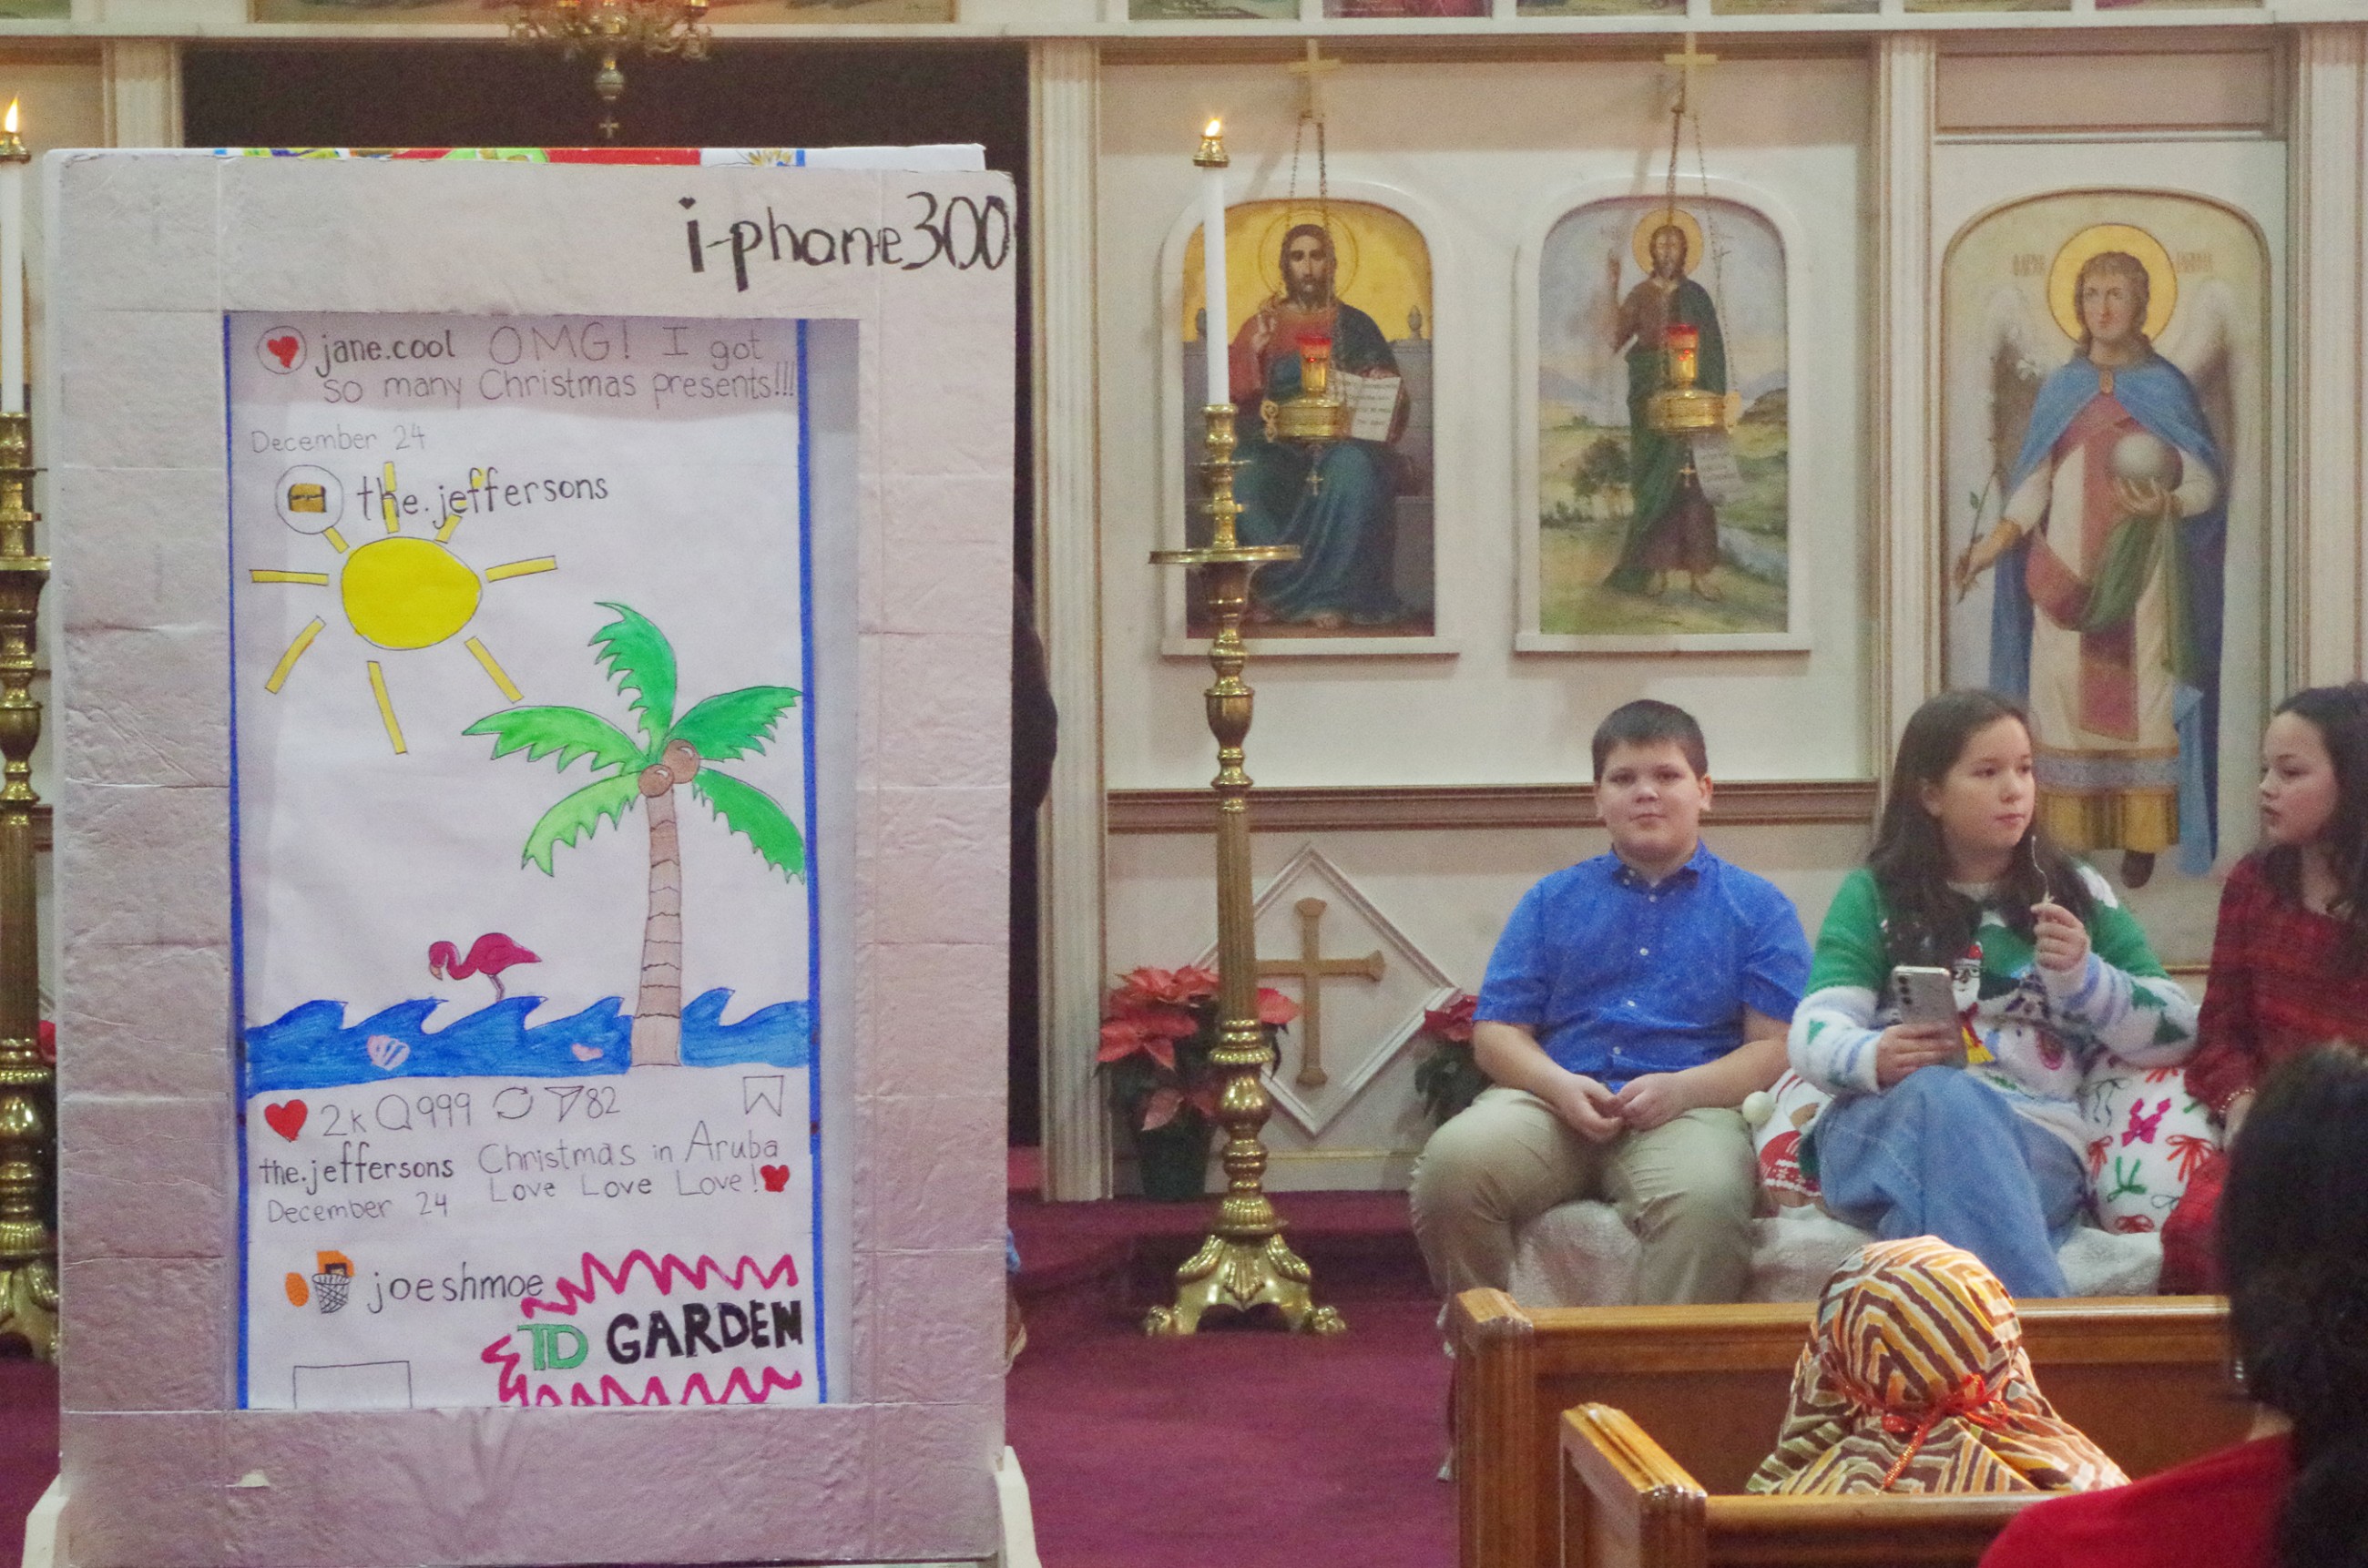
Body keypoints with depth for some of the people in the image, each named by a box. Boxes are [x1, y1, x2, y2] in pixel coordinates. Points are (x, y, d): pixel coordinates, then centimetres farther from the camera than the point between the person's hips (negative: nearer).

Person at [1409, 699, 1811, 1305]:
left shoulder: (1756, 907, 16)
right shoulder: (1552, 901, 22)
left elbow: (1778, 1046, 6)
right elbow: (1496, 1031, 14)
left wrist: (1681, 1088, -12)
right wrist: (1560, 1086, -7)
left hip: (1691, 1104, -2)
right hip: (1555, 1101, 2)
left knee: (1705, 1196, -39)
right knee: (1453, 1160, -30)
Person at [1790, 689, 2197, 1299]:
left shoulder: (2077, 894, 22)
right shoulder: (1874, 894, 18)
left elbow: (2177, 1034, 14)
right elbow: (1813, 1035, 4)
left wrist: (2084, 978, -4)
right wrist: (1872, 1058, -20)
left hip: (2035, 1141, 1)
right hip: (1880, 1129, 0)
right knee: (1944, 1095, -39)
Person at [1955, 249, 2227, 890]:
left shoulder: (2166, 388, 4)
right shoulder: (2061, 389, 11)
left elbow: (2206, 482, -1)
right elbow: (2037, 483, 9)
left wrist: (2167, 505, -21)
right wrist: (1997, 541, -4)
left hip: (2140, 569, -2)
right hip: (2069, 571, 2)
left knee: (2140, 694, -5)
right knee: (2064, 692, -3)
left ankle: (2140, 837, -2)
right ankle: (2067, 839, 0)